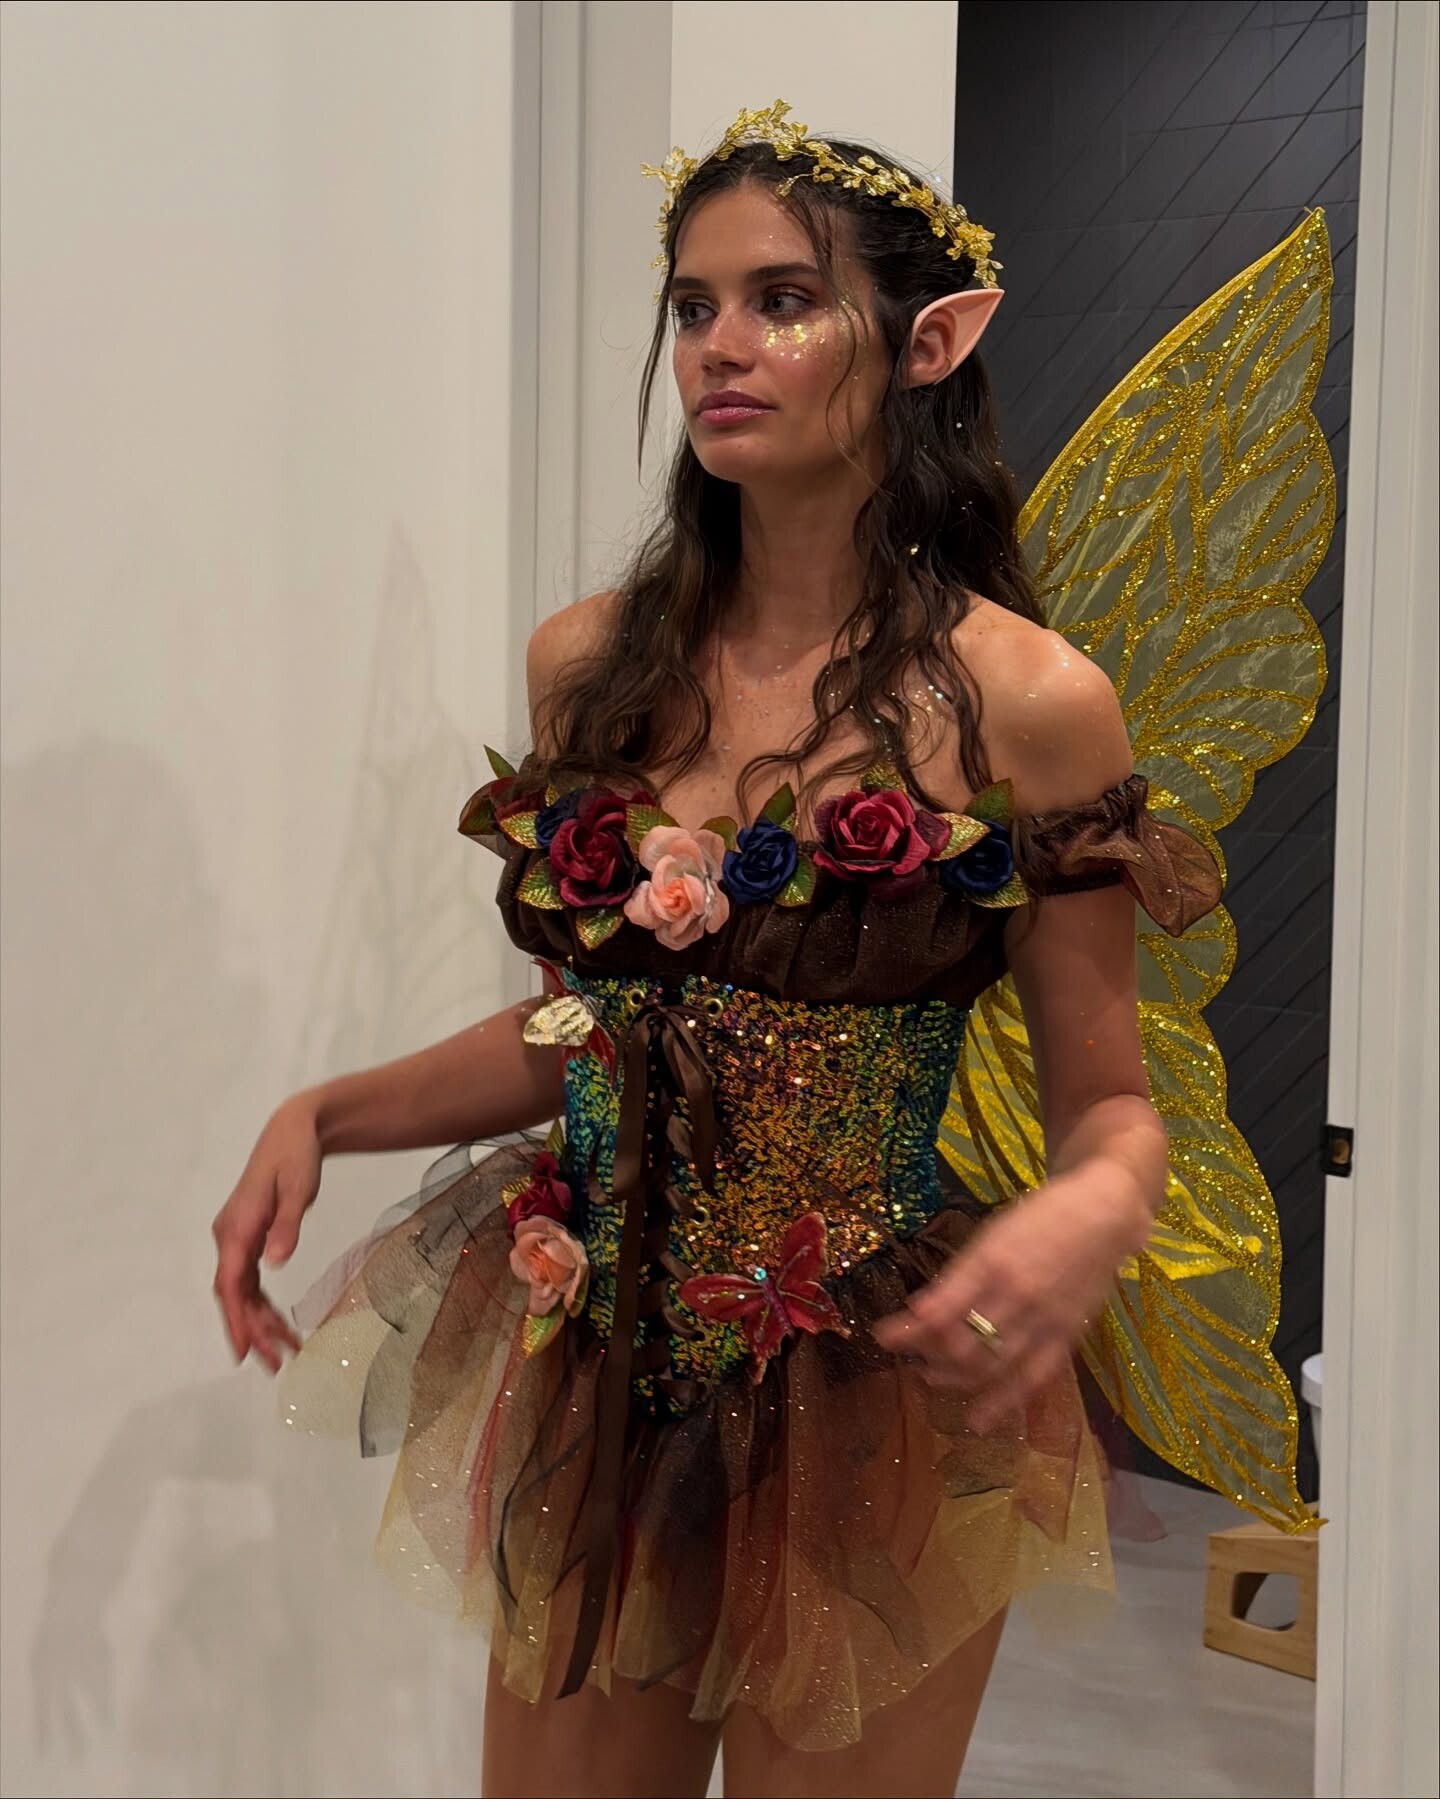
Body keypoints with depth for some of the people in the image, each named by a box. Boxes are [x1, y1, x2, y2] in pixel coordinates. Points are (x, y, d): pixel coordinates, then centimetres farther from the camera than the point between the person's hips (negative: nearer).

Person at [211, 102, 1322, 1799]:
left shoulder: (1029, 705, -12)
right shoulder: (587, 665, 0)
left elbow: (1108, 1100, -5)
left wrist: (1092, 1209, -27)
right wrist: (320, 1115, -1)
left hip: (873, 1401, -3)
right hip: (590, 1377, 4)